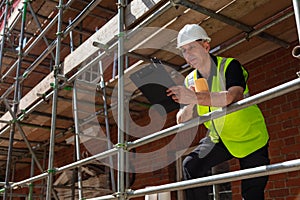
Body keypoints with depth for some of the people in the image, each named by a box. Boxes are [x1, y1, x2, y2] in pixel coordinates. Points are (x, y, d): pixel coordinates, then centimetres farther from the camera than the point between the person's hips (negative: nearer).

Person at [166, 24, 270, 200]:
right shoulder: (191, 81, -2)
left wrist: (196, 98, -51)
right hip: (219, 138, 4)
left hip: (250, 137, -4)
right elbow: (182, 121, -8)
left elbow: (233, 96, -40)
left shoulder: (230, 66, -18)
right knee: (191, 166, -17)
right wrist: (190, 106, -30)